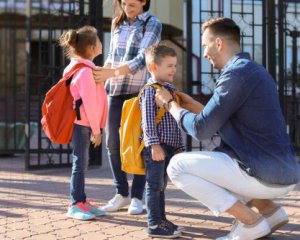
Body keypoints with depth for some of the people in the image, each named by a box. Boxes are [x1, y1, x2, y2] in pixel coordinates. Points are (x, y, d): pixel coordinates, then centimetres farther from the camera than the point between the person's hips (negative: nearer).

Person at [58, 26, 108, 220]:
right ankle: (75, 205, -1)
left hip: (82, 124, 10)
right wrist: (96, 130, -15)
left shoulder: (80, 69, 14)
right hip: (82, 124, -10)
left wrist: (94, 127, 20)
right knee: (80, 164, -6)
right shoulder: (86, 72, -17)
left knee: (81, 163, 13)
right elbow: (89, 103, -20)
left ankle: (81, 201, 19)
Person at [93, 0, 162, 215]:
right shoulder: (117, 23, 13)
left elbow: (143, 58, -15)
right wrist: (102, 73, -3)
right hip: (115, 90, 5)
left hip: (140, 90, -5)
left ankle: (137, 197, 4)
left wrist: (113, 73, -27)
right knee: (113, 142, 1)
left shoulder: (152, 24, -3)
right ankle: (121, 193, 12)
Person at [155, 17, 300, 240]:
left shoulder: (237, 72, -14)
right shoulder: (252, 70, 17)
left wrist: (170, 104, 3)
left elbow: (202, 130, -13)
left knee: (177, 166, -5)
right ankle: (269, 209, 14)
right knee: (212, 162, 29)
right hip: (282, 171, 10)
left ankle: (250, 221, -5)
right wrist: (194, 105, 22)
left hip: (266, 175, -10)